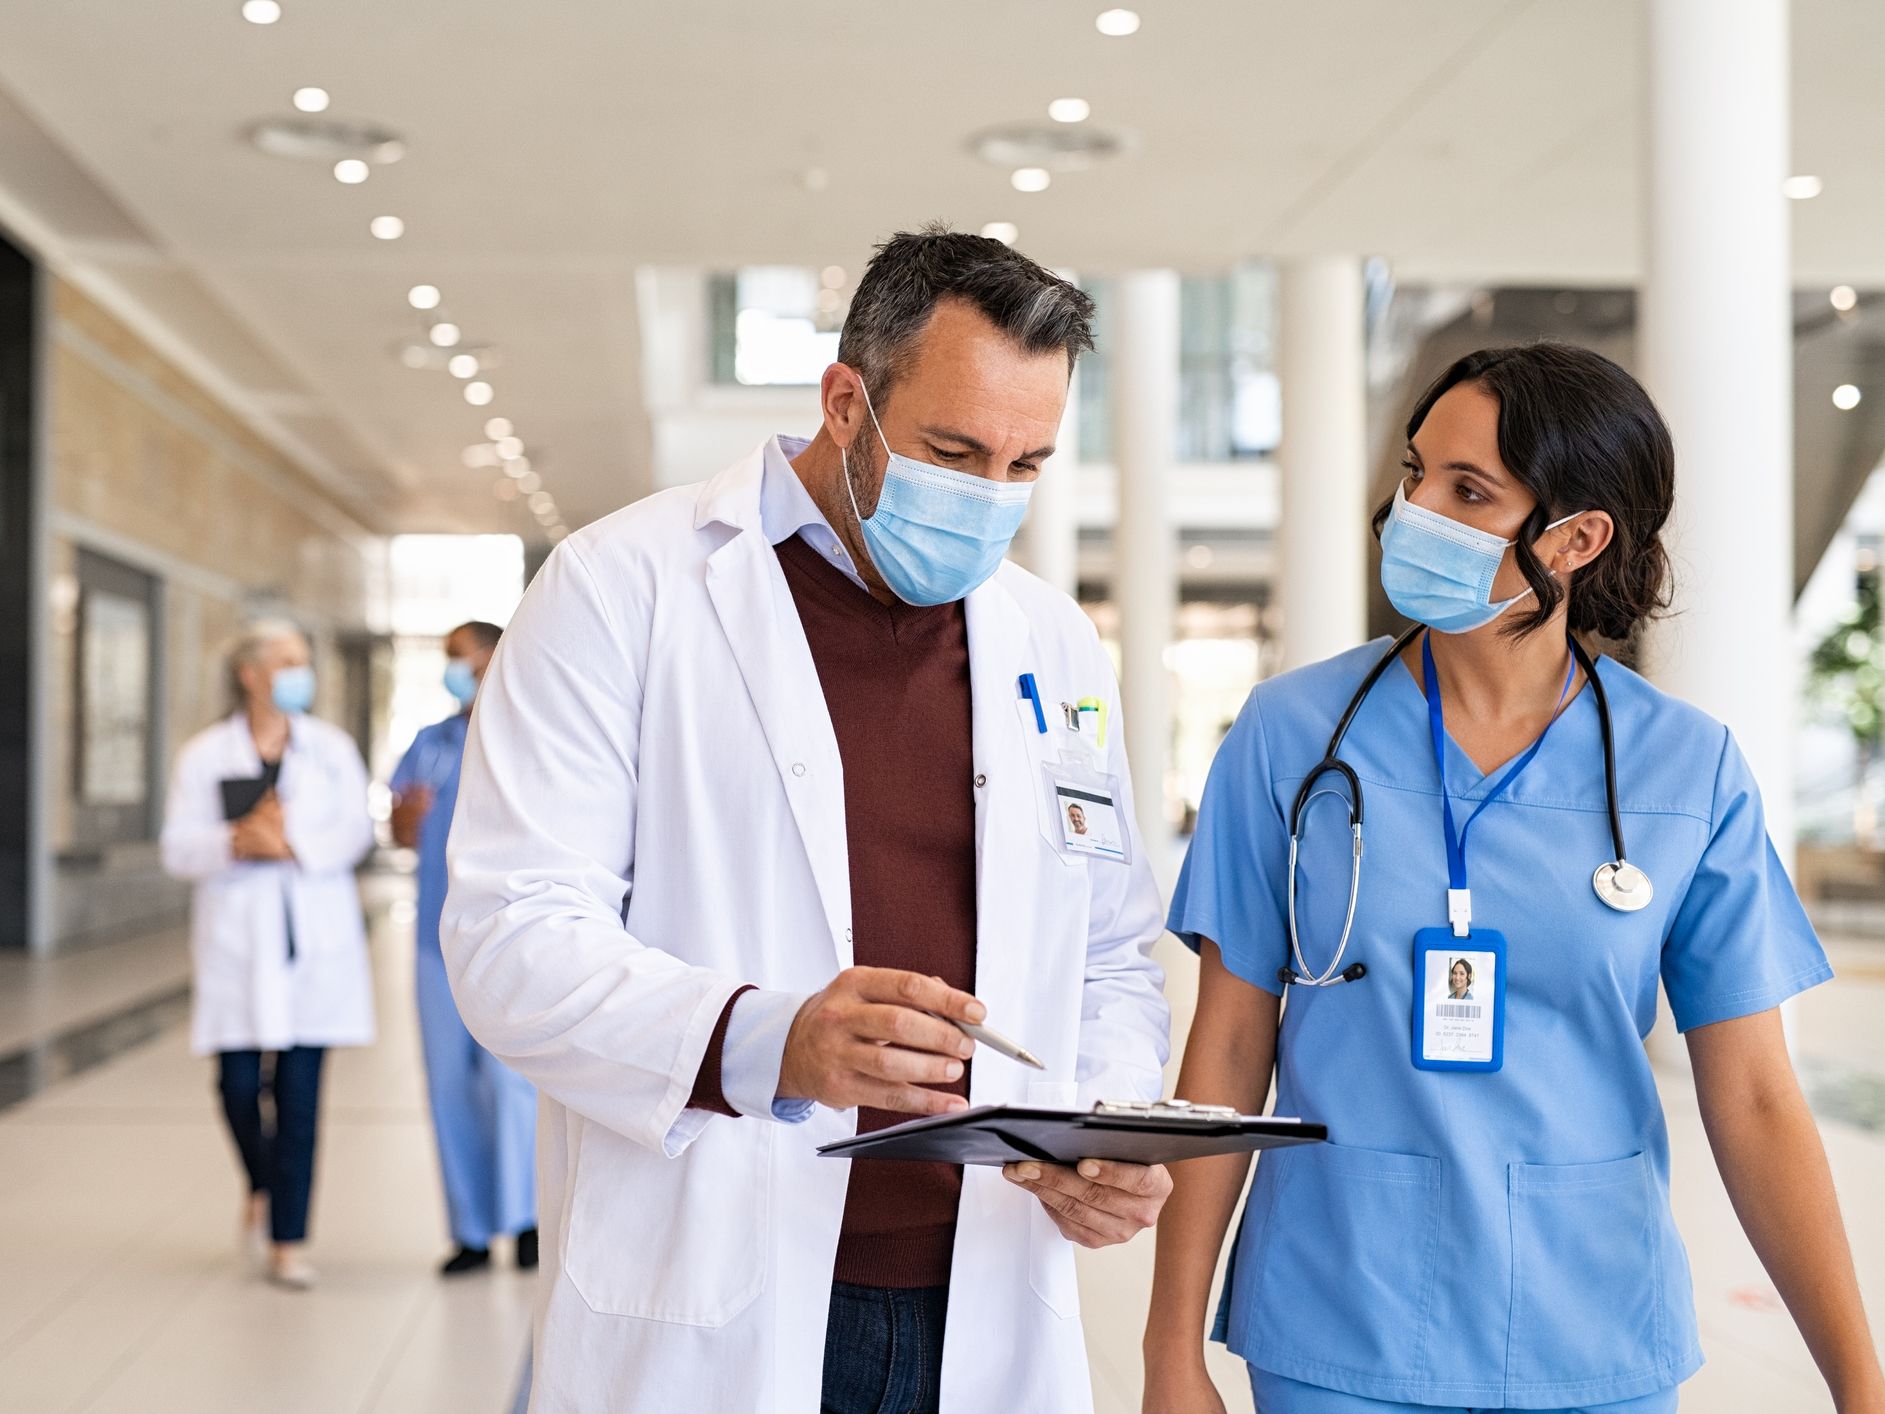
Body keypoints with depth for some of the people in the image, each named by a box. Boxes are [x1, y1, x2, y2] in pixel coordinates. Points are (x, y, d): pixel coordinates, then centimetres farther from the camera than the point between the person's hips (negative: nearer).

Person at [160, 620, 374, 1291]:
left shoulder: (331, 747, 8)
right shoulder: (205, 756, 4)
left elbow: (356, 829, -2)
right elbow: (178, 847, -2)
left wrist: (292, 845, -17)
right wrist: (239, 841, -21)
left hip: (315, 939, 1)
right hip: (237, 938, 0)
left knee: (300, 1090, -2)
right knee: (239, 1083, -3)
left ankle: (288, 1242, 4)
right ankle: (263, 1185, 30)